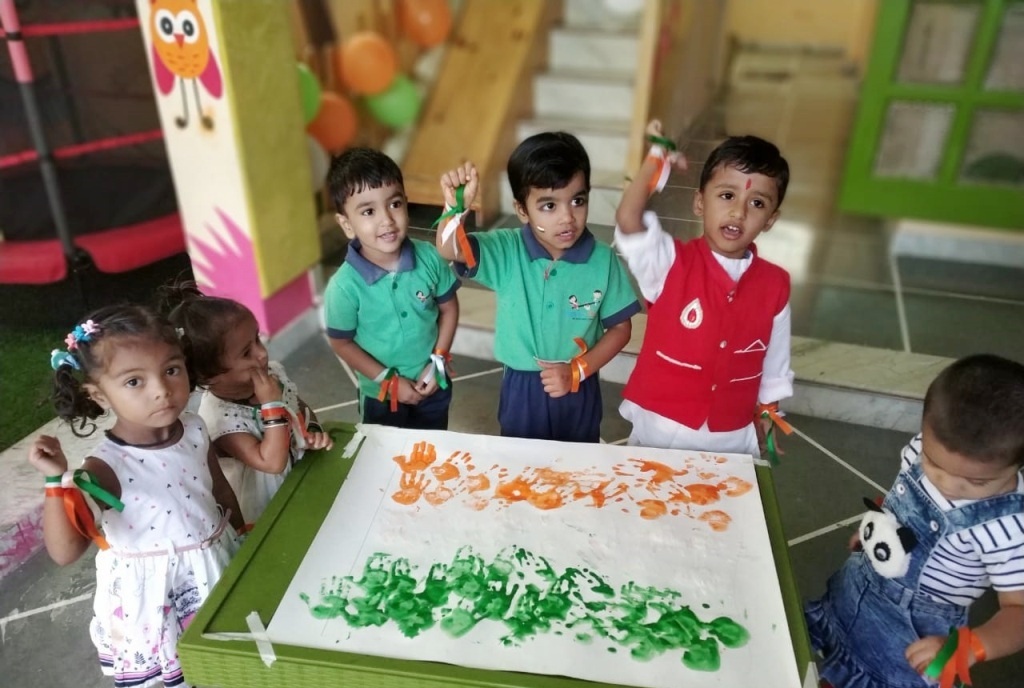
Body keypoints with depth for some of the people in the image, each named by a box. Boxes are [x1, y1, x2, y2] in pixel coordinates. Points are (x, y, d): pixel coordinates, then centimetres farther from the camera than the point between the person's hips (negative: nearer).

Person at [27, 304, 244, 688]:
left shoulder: (195, 431, -10)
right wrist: (57, 481, -37)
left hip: (218, 568, 5)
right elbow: (65, 552, -28)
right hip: (154, 596, -4)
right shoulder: (107, 467, -24)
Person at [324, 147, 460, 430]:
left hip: (434, 385, 2)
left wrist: (438, 361, -9)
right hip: (381, 395, -2)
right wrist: (388, 381, -13)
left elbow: (449, 308, -4)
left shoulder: (429, 258, -20)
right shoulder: (344, 285, -26)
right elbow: (341, 343, -13)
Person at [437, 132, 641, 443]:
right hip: (521, 389, 0)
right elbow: (449, 249, -29)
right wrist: (456, 207, -48)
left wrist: (577, 371, -16)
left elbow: (620, 328, -6)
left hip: (578, 391, 0)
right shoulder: (507, 251, -15)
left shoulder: (603, 260, -14)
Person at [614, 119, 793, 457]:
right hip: (661, 428, -2)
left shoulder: (775, 285, -5)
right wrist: (656, 161, -33)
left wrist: (767, 417, 10)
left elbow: (775, 361, 5)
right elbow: (627, 222, -31)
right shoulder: (672, 262, -13)